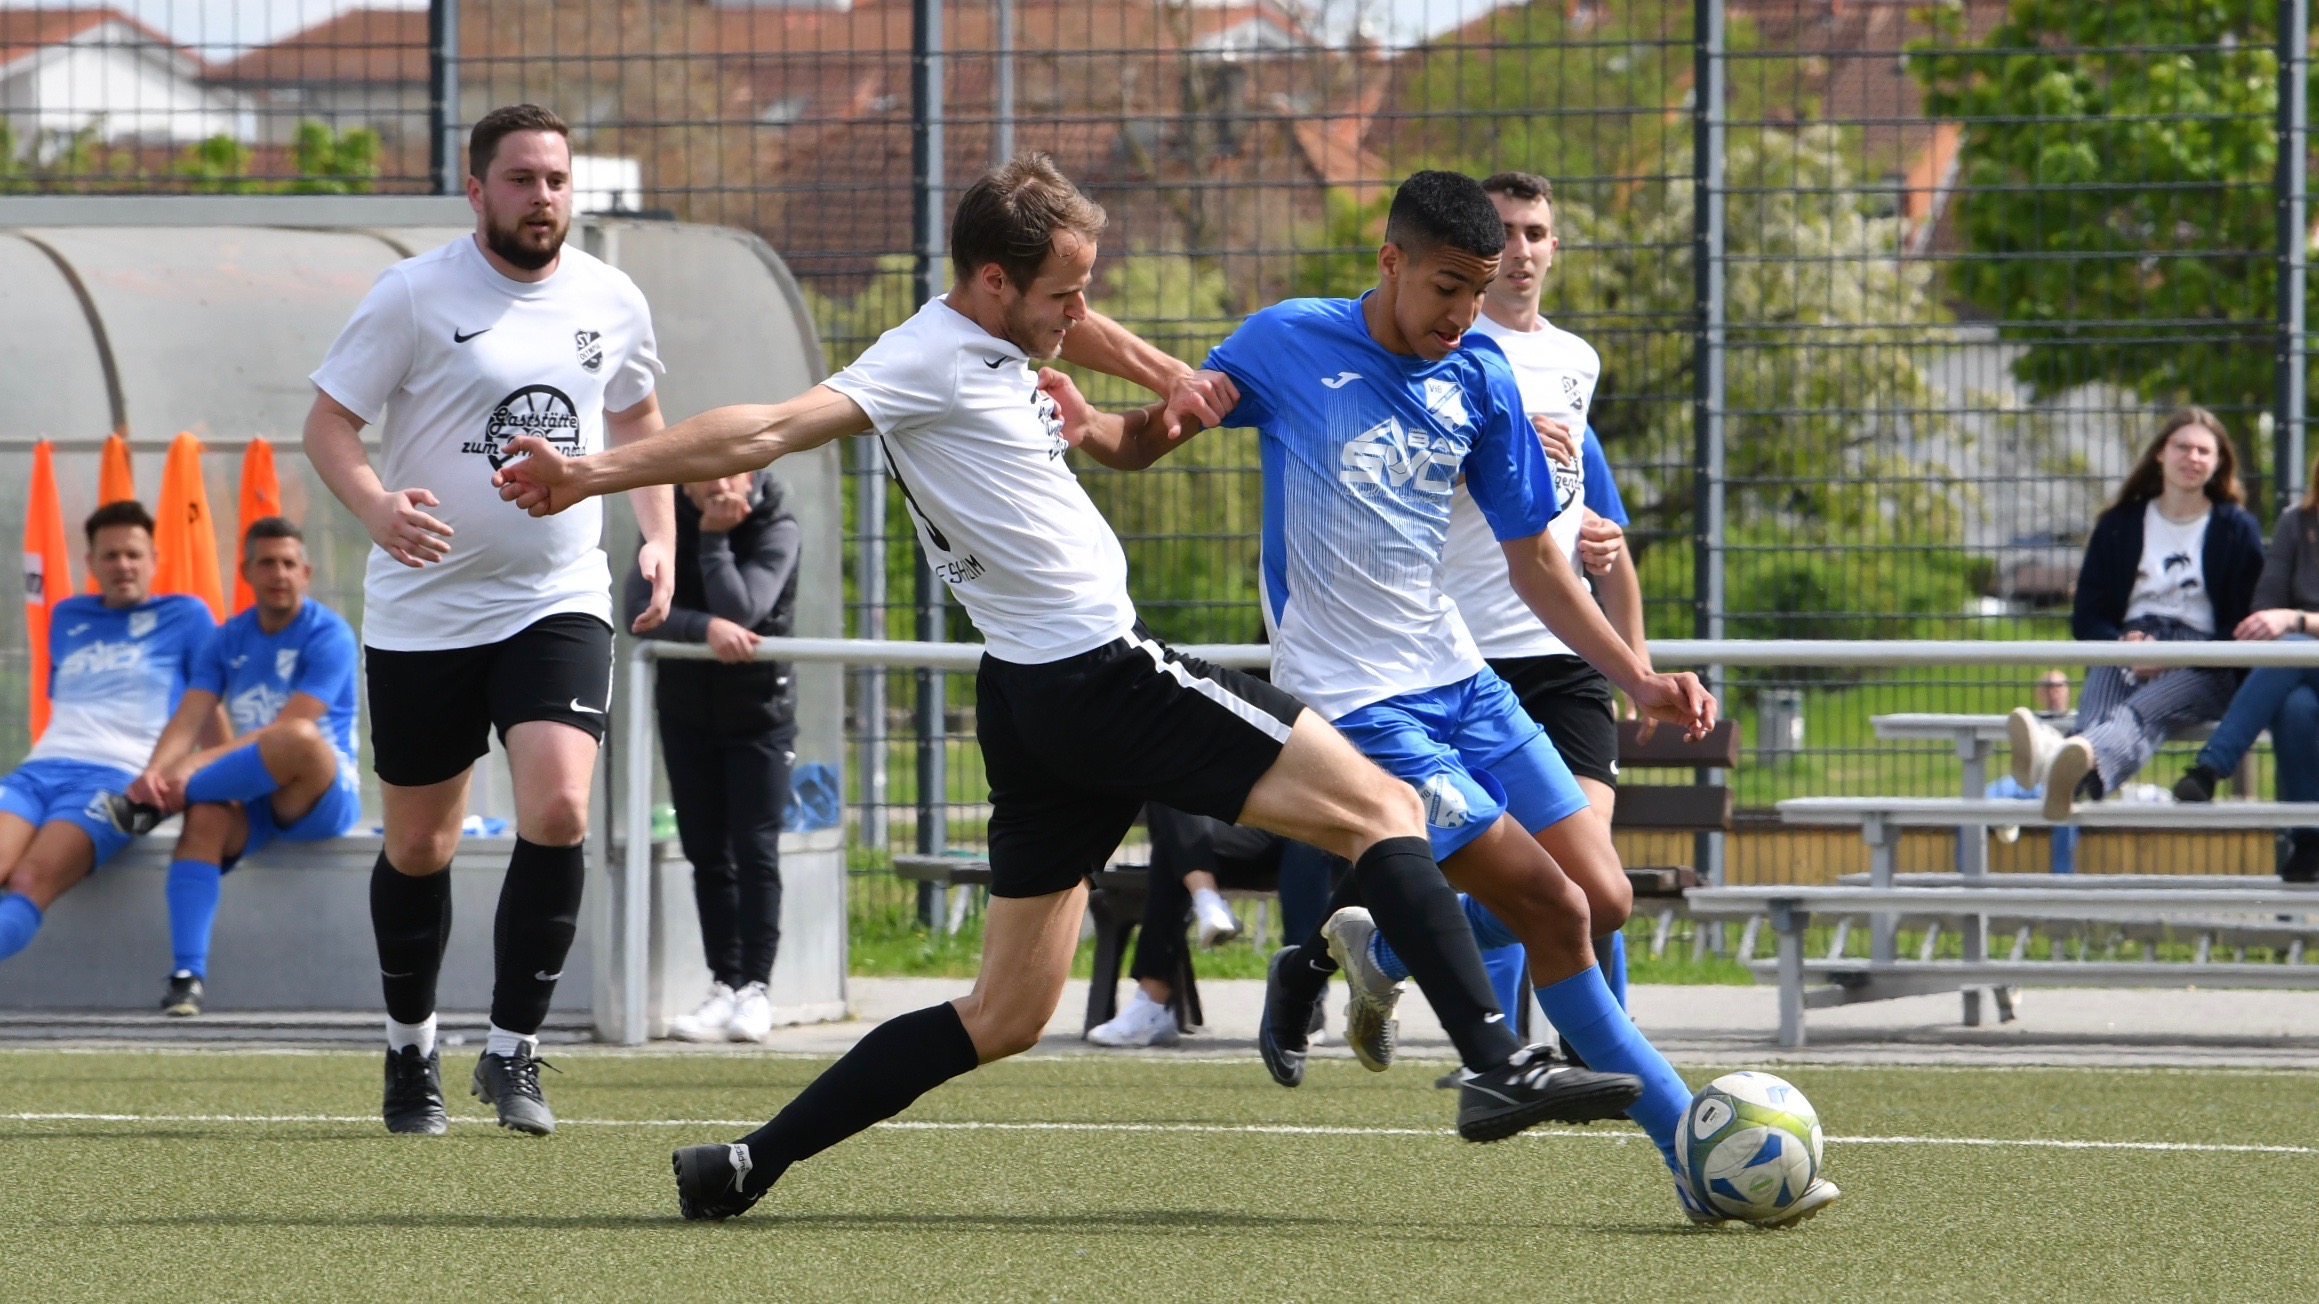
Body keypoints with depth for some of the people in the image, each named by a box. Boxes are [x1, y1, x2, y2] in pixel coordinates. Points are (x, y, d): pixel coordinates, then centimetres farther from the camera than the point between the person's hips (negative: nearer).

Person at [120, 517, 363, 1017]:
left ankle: (153, 805, -24)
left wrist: (199, 764, -28)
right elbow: (189, 718, -2)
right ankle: (186, 976, -40)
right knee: (206, 815, -31)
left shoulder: (327, 634, -7)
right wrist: (156, 771, -26)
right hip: (251, 798, 4)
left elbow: (290, 728, -18)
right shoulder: (228, 641, 10)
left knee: (300, 740, -38)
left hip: (324, 794, -4)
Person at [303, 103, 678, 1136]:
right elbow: (328, 423, -7)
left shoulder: (611, 302, 4)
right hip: (424, 611, -2)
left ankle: (512, 1050, -7)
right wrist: (375, 506, -27)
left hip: (560, 600, 2)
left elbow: (637, 420, 22)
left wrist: (660, 537, 8)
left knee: (558, 808, -19)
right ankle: (411, 1049, 29)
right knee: (418, 846, 7)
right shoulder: (415, 295, -8)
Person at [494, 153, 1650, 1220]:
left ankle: (749, 1164, 8)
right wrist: (597, 473, -27)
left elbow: (1107, 446, 31)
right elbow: (771, 431, -19)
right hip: (1105, 676, -10)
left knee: (1004, 1016, 11)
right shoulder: (932, 360, -12)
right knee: (1382, 810, -7)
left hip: (1036, 699, 10)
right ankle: (1499, 1069, -18)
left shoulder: (1001, 358, 17)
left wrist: (1163, 418, 8)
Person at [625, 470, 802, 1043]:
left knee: (755, 850, -9)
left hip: (759, 711, -3)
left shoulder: (776, 531, -15)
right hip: (688, 710, 3)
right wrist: (706, 628, -34)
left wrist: (714, 539, -26)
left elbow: (740, 612, -29)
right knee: (707, 854, 3)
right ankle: (724, 984, 7)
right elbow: (641, 608, -20)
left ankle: (755, 986, -7)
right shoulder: (669, 524, -6)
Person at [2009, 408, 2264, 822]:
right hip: (2125, 653, 2)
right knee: (2096, 710, -38)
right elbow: (2087, 617, 14)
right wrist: (2123, 645, -11)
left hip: (2203, 671, -2)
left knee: (2144, 708, -40)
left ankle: (2082, 766, -76)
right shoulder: (2119, 524, 20)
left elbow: (2243, 625, 4)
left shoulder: (2238, 529, 13)